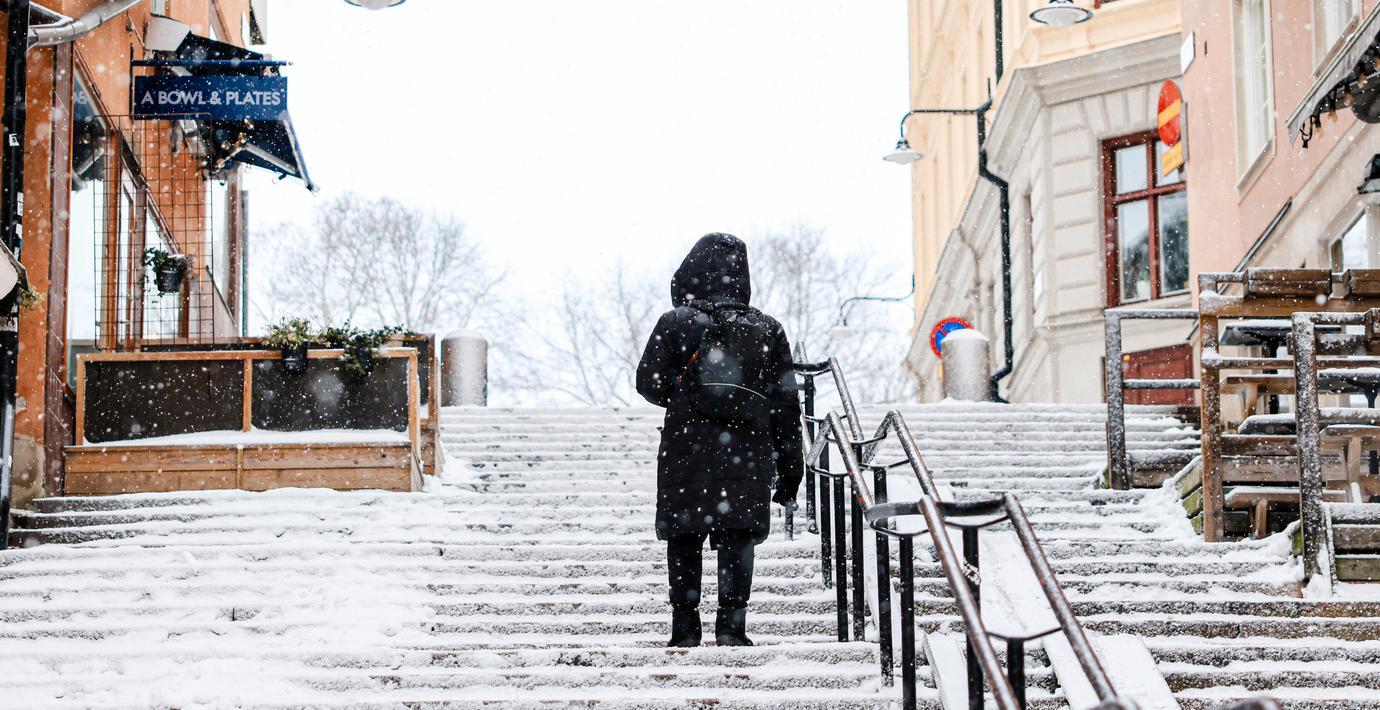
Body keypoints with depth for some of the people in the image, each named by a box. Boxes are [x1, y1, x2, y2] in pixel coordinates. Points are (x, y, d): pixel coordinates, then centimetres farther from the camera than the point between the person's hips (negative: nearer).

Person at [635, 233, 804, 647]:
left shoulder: (674, 324, -3)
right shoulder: (766, 329, 4)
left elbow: (649, 384, -1)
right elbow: (785, 402, 5)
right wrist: (790, 465, 11)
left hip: (686, 450, -1)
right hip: (746, 456, 1)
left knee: (684, 538, 8)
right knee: (737, 536, 4)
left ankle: (685, 627, 7)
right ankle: (731, 623, -5)